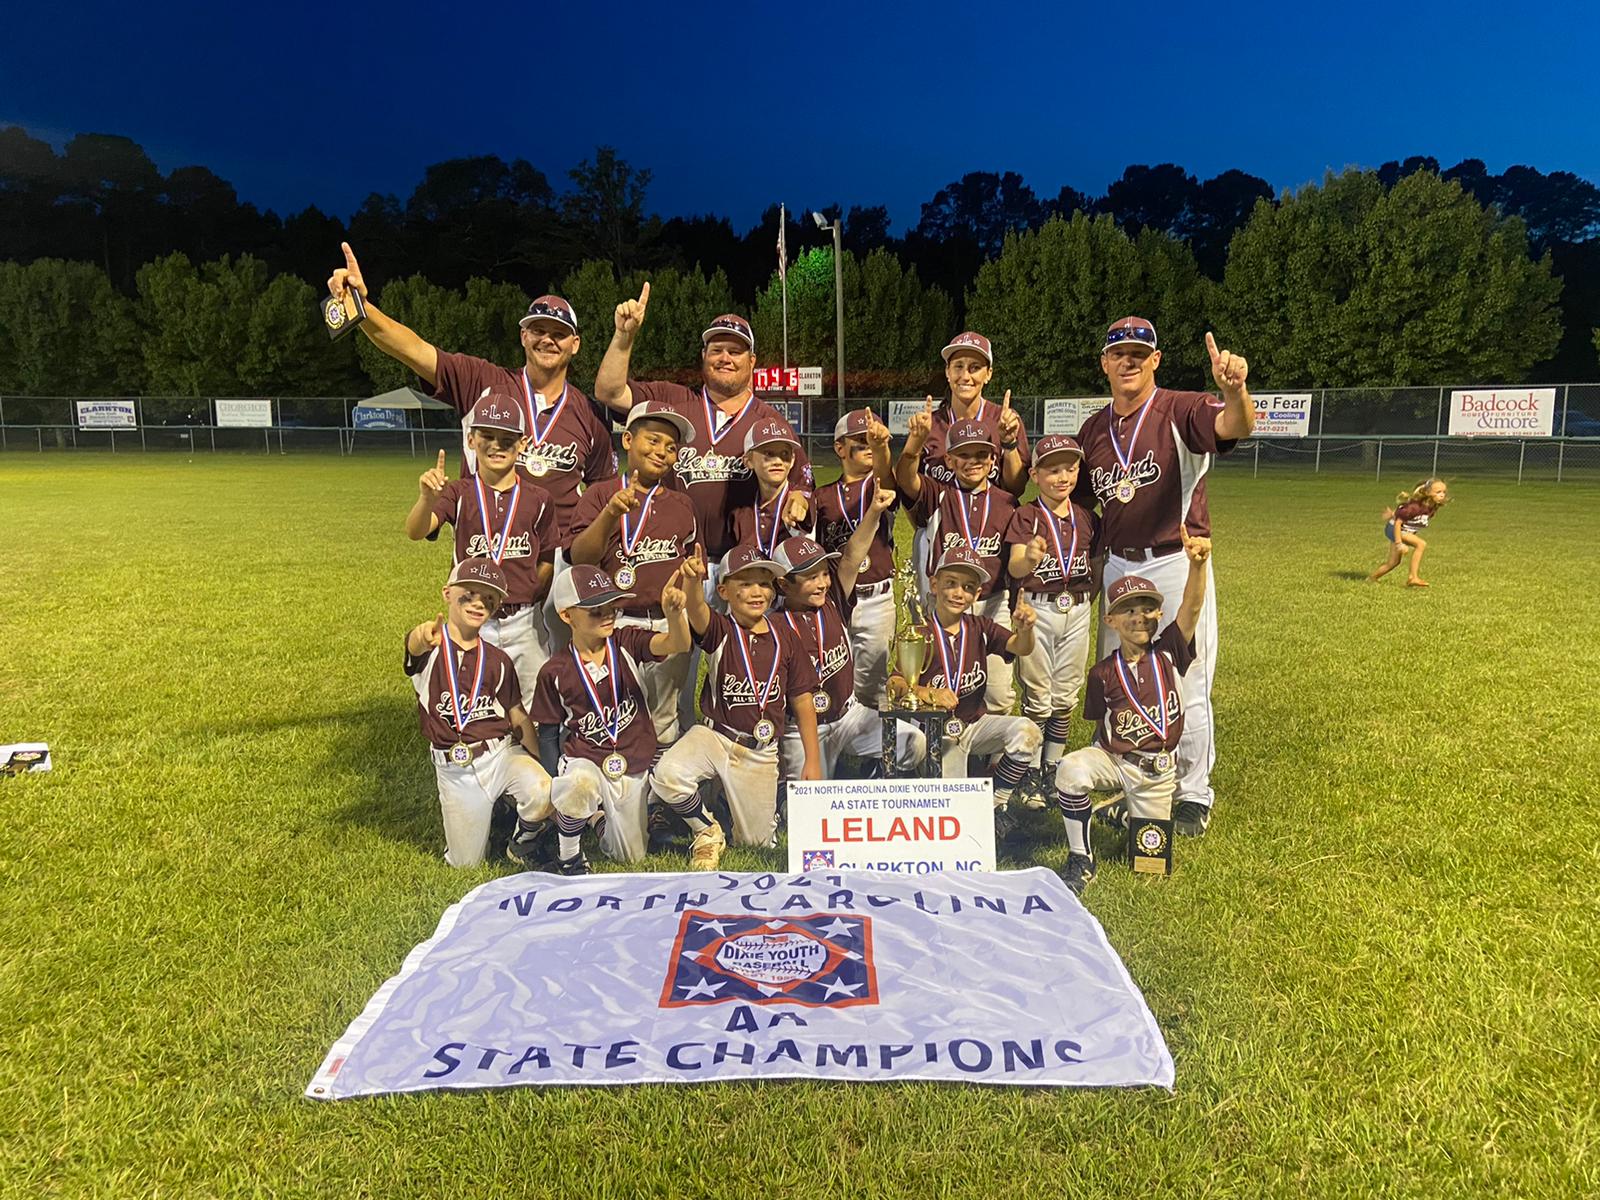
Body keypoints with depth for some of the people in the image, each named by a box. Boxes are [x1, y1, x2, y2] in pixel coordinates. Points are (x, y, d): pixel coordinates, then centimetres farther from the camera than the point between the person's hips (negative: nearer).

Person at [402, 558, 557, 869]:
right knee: (466, 863, 5)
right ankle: (494, 813, 35)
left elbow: (518, 716, 8)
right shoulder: (429, 647, -4)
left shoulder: (497, 660, 4)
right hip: (454, 769, -1)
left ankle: (525, 836, 3)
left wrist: (544, 765, 2)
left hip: (501, 752, 1)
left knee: (542, 795, -29)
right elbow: (414, 645, -30)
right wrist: (422, 636, -56)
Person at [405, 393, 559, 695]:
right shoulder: (459, 493, -3)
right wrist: (427, 498, -39)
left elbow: (547, 561, 6)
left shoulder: (538, 499, 1)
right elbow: (415, 532, -20)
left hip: (525, 623, 1)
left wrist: (525, 597, -4)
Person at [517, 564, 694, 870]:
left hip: (633, 767, 2)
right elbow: (548, 735, 1)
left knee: (630, 856, 10)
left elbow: (677, 644, -26)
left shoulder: (627, 644, -7)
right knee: (580, 785, -39)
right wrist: (557, 788, -6)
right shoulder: (555, 672, -7)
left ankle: (604, 815, 42)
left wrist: (673, 612, -47)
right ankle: (569, 856, -9)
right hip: (583, 761, -2)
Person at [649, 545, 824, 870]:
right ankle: (707, 832, -2)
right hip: (714, 735, -2)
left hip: (761, 751, 2)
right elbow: (697, 610, -31)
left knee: (757, 841, 8)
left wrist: (813, 760, 2)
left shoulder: (786, 642, 1)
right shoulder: (720, 631, -7)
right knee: (667, 775, -32)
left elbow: (802, 702, 5)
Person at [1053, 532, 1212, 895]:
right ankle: (1080, 859, -18)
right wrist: (1102, 757, -13)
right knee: (1070, 769, -34)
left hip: (1158, 769, 1)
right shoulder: (1103, 672, -5)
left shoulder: (1168, 653, -6)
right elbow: (1101, 727, 4)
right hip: (1113, 758, -1)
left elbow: (1192, 607, -22)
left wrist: (1197, 563, -38)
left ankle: (1124, 810, 39)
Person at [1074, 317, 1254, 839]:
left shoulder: (1182, 410, -8)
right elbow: (1081, 504, 16)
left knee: (1187, 687, 1)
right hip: (1117, 567, 6)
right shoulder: (1093, 429, 9)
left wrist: (1234, 389, -50)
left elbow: (1236, 426, -29)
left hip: (1176, 565, -5)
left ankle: (1194, 795, 16)